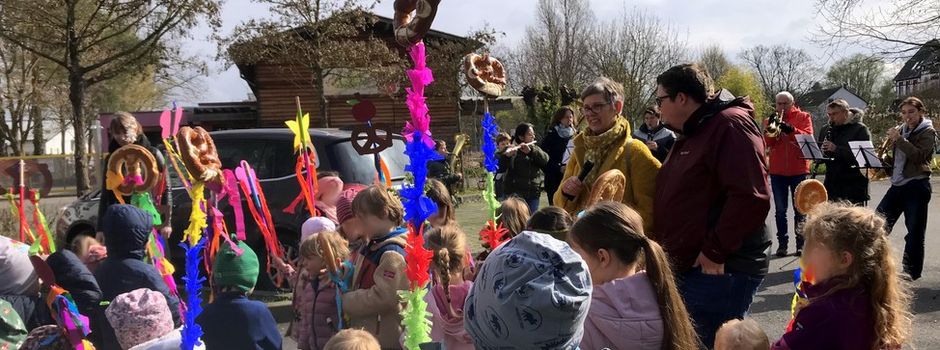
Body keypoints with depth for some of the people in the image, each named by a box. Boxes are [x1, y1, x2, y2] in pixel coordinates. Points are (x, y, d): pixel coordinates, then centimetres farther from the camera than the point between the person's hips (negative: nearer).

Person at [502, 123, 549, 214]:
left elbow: (545, 159, -7)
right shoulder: (513, 150, -4)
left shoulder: (535, 148, 13)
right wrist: (507, 155, -40)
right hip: (515, 194, -5)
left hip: (533, 193, 5)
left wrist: (530, 151, -23)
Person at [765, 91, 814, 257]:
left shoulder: (803, 117, 5)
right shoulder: (770, 120, 10)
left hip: (798, 170, -2)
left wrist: (790, 129, -23)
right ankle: (782, 243, 6)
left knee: (799, 209, 4)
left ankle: (801, 243, 9)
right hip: (777, 171, 2)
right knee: (780, 210, 2)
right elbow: (767, 143, -2)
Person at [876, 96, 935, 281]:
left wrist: (899, 139, -22)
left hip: (917, 186, -7)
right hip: (898, 184, 7)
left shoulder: (927, 132, -4)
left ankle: (912, 270, 8)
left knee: (915, 230, -2)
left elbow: (919, 156, -19)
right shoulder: (901, 130, 15)